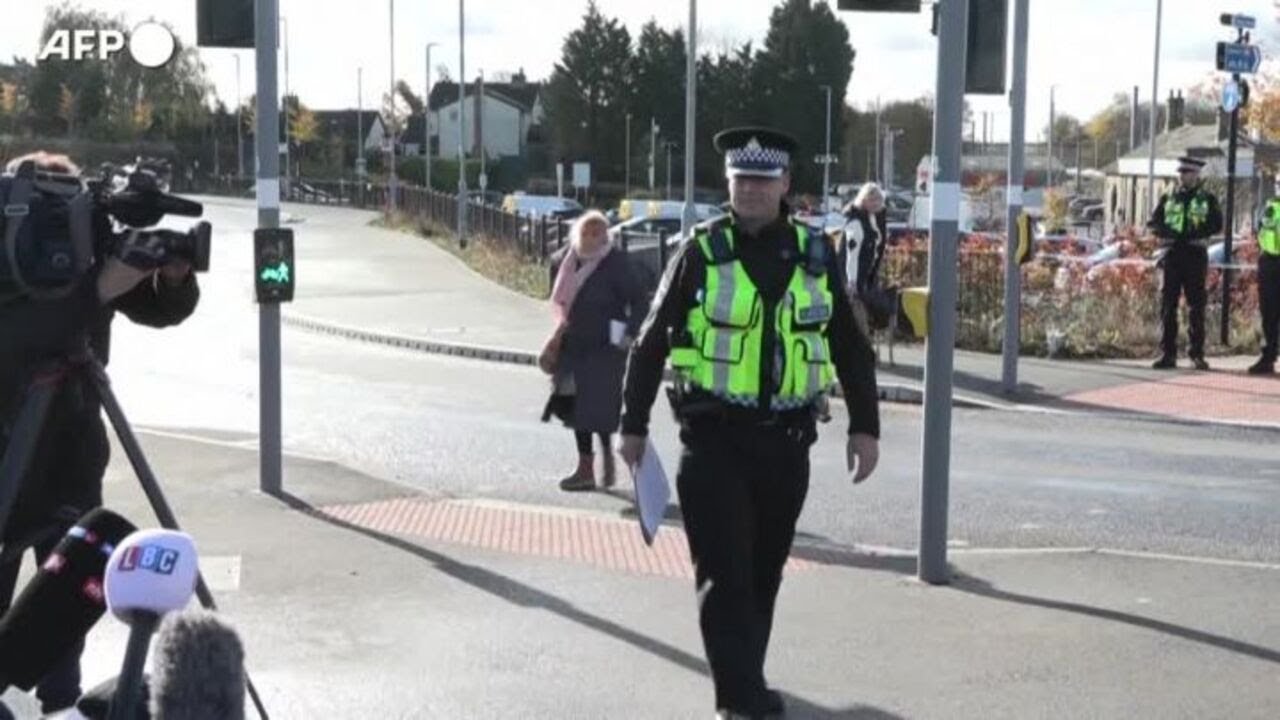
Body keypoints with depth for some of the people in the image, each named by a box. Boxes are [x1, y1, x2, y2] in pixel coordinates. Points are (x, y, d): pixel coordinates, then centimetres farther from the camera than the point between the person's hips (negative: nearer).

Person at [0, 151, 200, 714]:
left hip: (73, 456, 5)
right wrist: (100, 288, -40)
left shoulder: (90, 251, -2)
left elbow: (164, 310, 0)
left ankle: (62, 701, 24)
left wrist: (174, 276, -21)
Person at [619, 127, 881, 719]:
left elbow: (851, 347, 11)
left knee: (764, 570, 14)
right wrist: (633, 425, 4)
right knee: (725, 572, -6)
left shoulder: (815, 255, 5)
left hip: (786, 441, 3)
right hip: (714, 437, -3)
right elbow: (651, 342, 3)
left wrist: (864, 426, 6)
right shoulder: (701, 253, -3)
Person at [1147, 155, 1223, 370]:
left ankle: (1197, 353, 6)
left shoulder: (1207, 199, 7)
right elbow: (1153, 223, 8)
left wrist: (1194, 234, -17)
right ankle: (1168, 354, 3)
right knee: (1167, 305, 0)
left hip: (1196, 255, -2)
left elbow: (1216, 225, -1)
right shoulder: (1168, 198, 13)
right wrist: (1169, 233, -12)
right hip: (1172, 255, 2)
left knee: (1197, 306, 0)